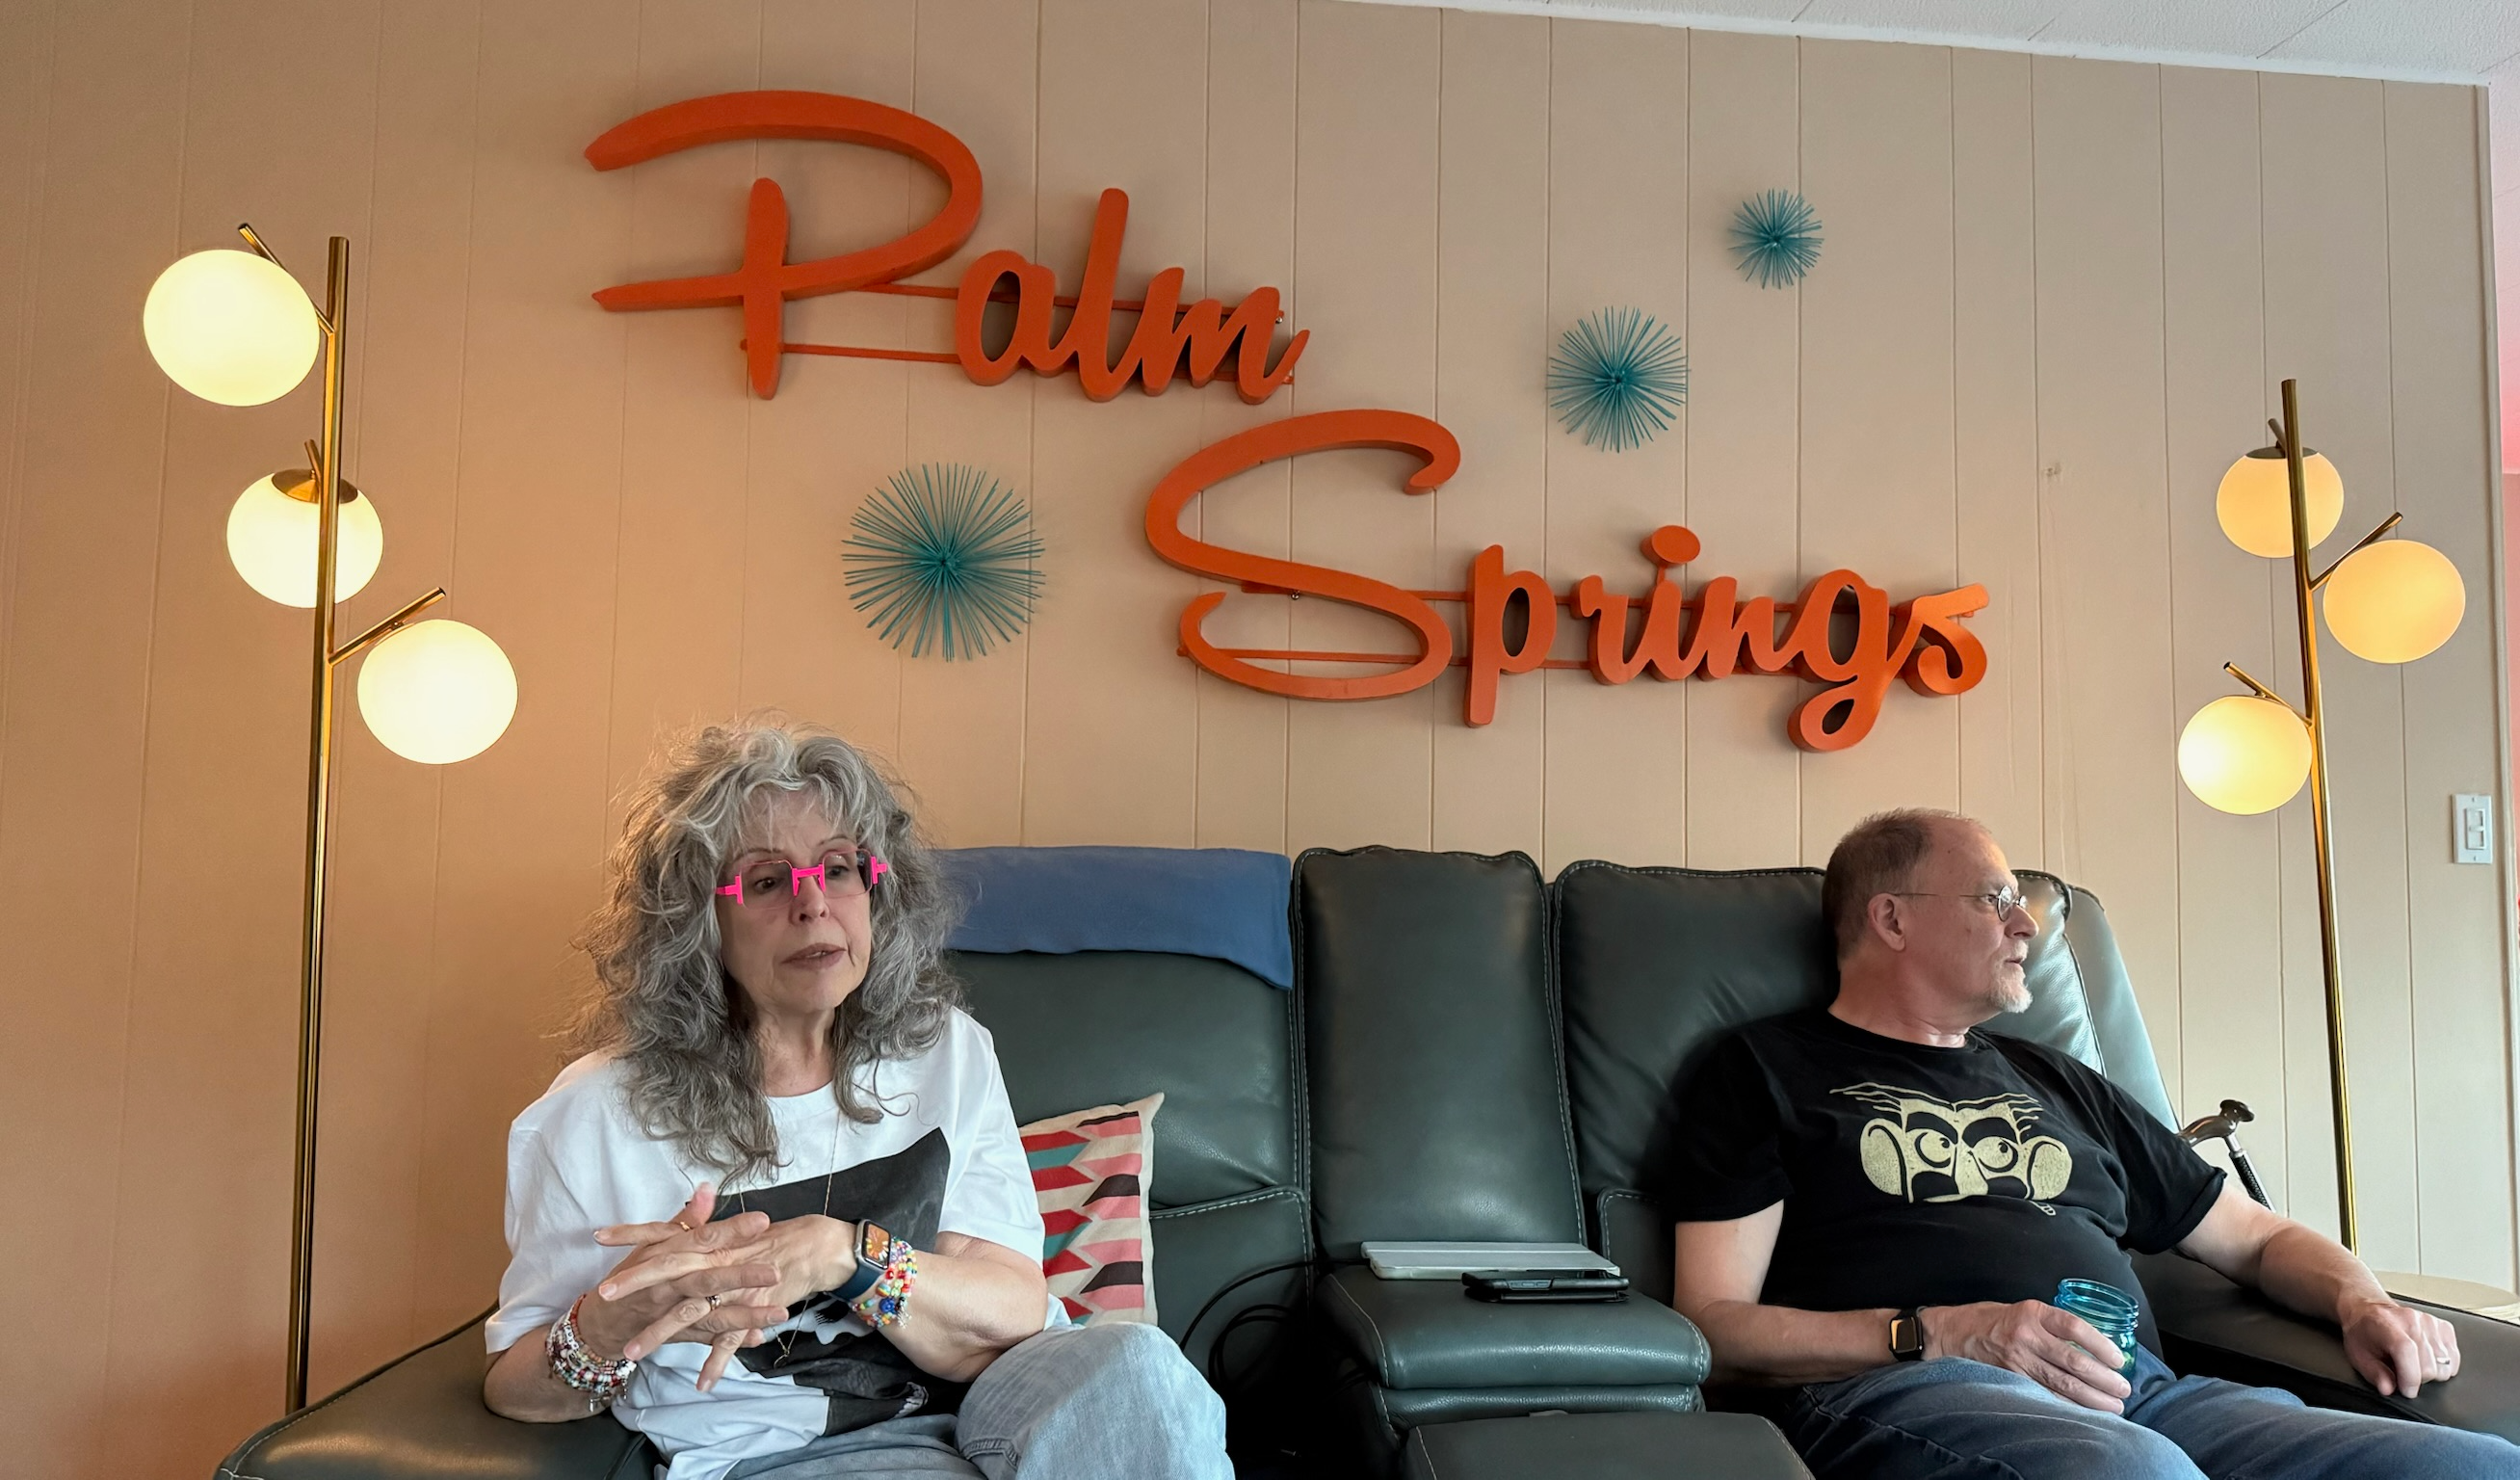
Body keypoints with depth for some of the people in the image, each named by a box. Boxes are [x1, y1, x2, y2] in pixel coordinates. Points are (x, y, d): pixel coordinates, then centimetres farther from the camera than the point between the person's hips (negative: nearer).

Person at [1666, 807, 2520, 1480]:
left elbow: (2259, 1239, 37)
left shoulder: (2057, 1084, 32)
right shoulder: (1764, 1072, 12)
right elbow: (1713, 1329, 1)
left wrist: (2361, 1302, 13)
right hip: (1906, 1393, -7)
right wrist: (1945, 1335, -12)